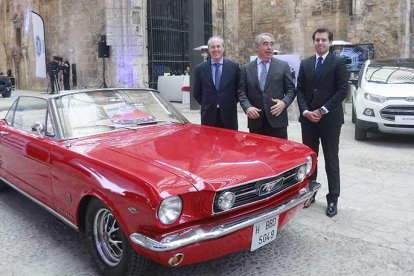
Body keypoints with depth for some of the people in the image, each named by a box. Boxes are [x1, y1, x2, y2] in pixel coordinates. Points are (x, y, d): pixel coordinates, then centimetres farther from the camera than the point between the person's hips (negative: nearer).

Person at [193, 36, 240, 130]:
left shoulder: (234, 66, 0)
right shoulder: (200, 68, 2)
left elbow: (240, 88, 7)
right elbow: (196, 92, 9)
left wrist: (231, 103, 4)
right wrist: (207, 104, 6)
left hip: (229, 115, 0)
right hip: (208, 115, 0)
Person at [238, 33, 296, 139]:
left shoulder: (283, 66, 7)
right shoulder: (246, 68, 9)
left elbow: (291, 89, 6)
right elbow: (242, 92, 6)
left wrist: (284, 102, -12)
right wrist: (247, 107, -11)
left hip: (277, 120, -1)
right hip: (255, 121, 1)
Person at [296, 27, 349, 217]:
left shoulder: (338, 63, -2)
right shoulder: (305, 64, 11)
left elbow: (343, 90, -9)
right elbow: (300, 90, 6)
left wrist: (323, 110, -14)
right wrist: (305, 111, -8)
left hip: (330, 119, -4)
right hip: (308, 118, 4)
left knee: (331, 160, 4)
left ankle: (333, 199, 13)